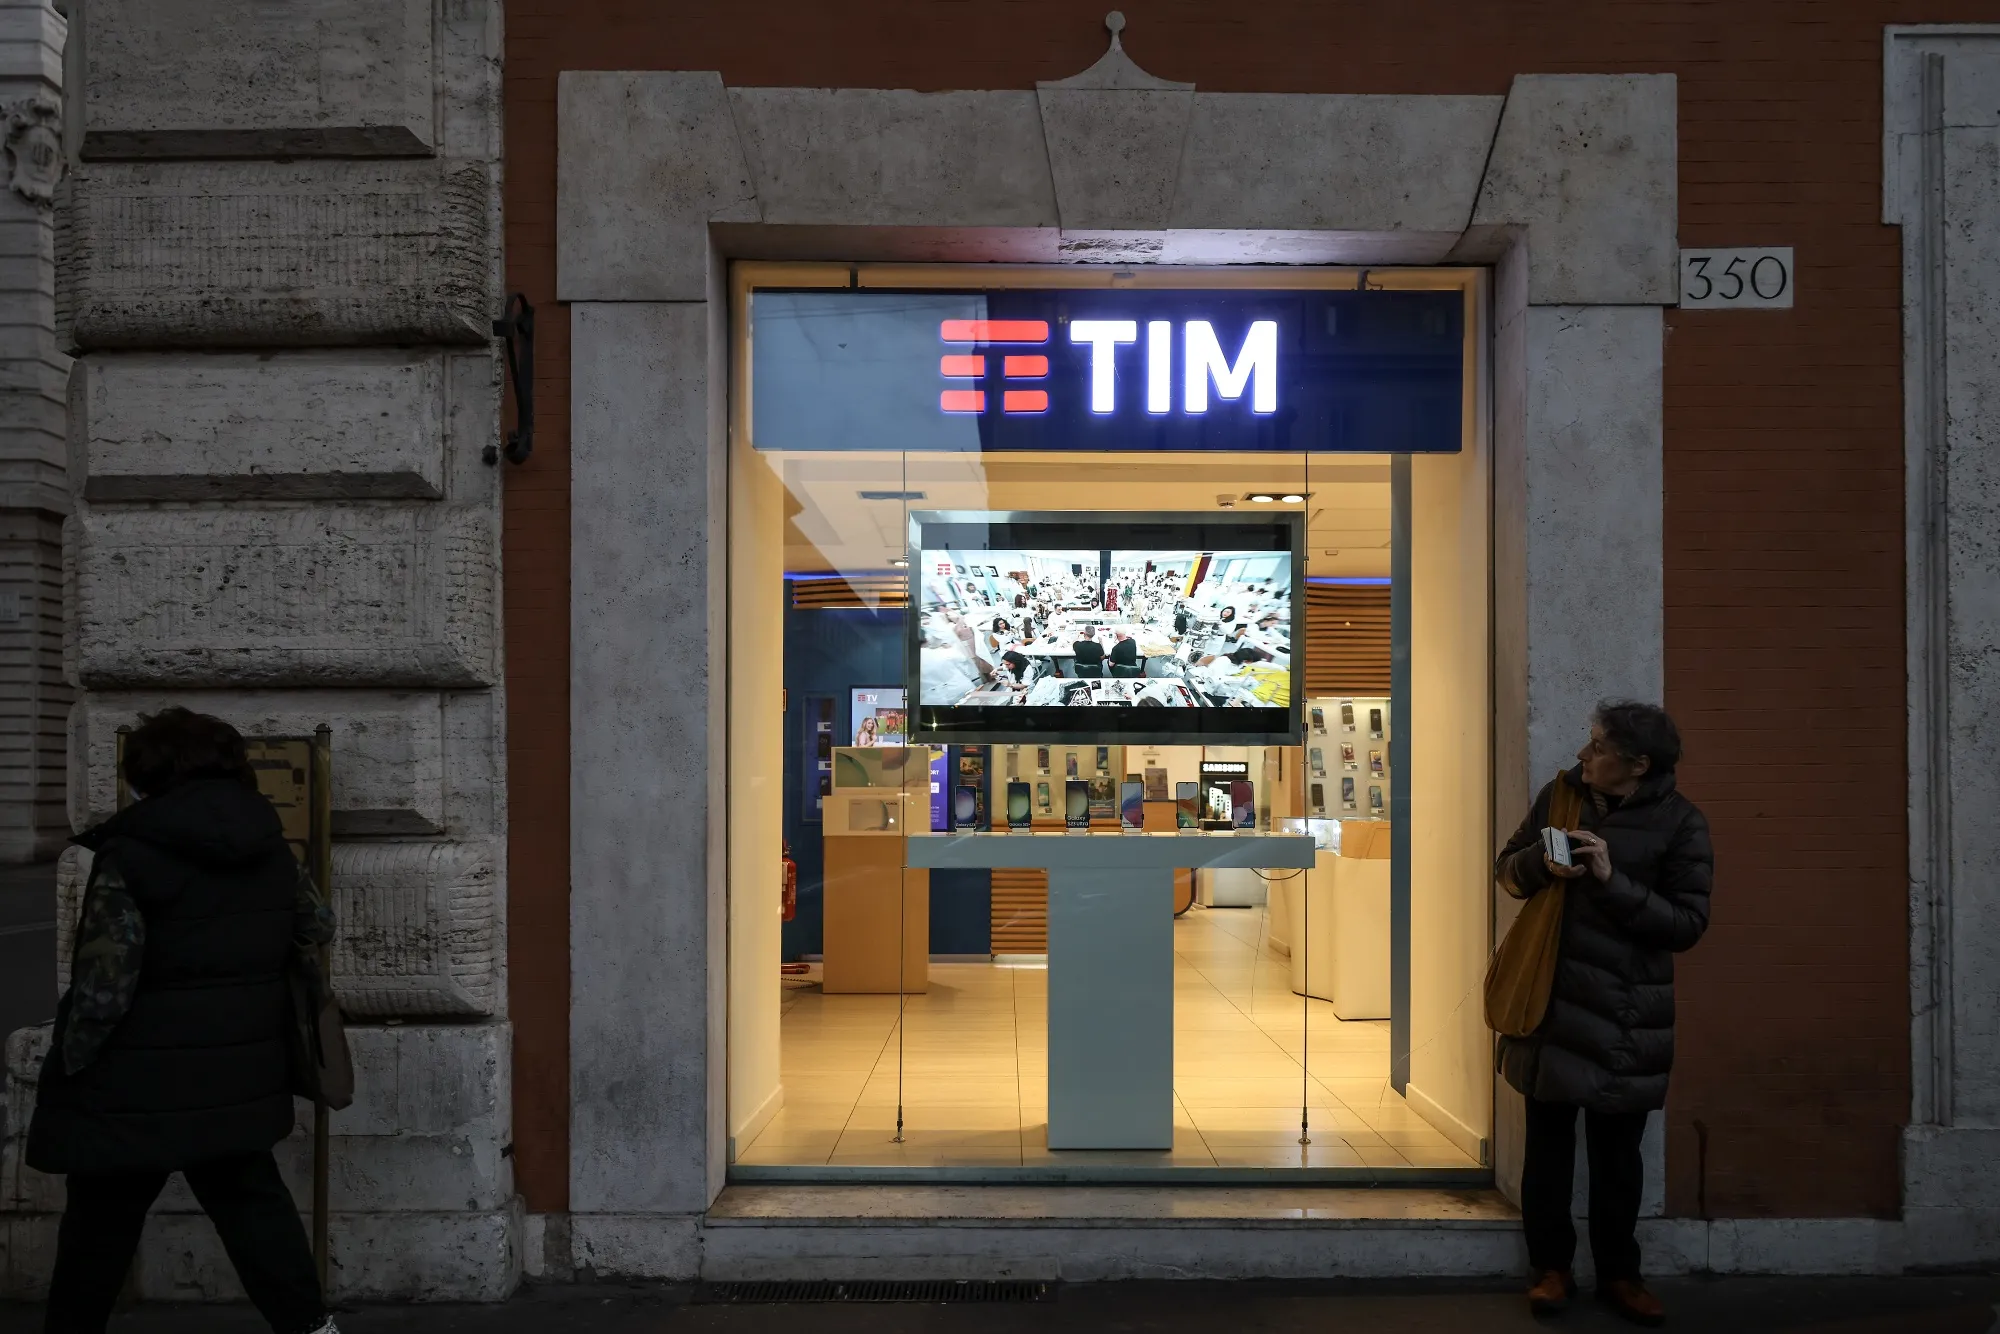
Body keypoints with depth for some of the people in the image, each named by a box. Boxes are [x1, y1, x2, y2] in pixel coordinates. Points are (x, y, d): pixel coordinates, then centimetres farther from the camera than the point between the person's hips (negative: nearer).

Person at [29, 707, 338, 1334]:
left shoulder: (129, 856, -16)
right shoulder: (271, 845, 2)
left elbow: (101, 987, -18)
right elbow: (317, 927, 14)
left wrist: (69, 1064, -5)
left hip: (138, 1085, -5)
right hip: (237, 1075, 5)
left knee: (101, 1220, 12)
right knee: (249, 1196, 16)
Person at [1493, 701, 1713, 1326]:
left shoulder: (1680, 822, -7)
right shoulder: (1560, 794, 2)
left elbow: (1688, 923, -11)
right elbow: (1508, 868, 11)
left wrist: (1612, 881, -22)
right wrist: (1540, 862, -12)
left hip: (1625, 1012, -2)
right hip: (1551, 999, 2)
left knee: (1617, 1149, 9)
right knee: (1548, 1139, 8)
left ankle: (1618, 1274, 25)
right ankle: (1551, 1268, 21)